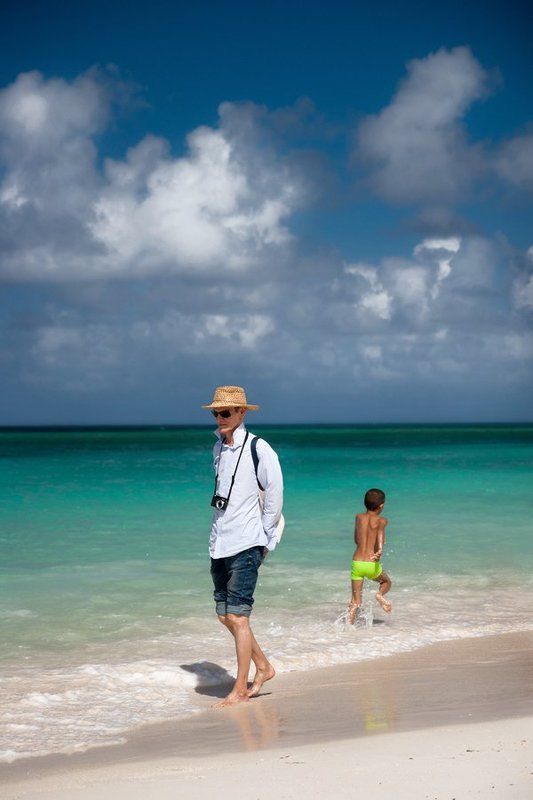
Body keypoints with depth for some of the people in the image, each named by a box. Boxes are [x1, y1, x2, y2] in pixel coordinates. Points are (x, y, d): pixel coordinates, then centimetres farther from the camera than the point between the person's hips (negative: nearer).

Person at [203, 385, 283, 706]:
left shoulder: (259, 449, -9)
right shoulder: (218, 448, 13)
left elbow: (275, 496, -6)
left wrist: (265, 541, -3)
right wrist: (221, 532, 16)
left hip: (246, 544, -7)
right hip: (220, 543, 8)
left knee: (237, 616, -7)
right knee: (225, 615, 11)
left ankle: (240, 689, 1)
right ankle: (264, 667, 27)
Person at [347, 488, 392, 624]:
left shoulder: (359, 517, 9)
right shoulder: (381, 520, 0)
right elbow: (380, 532, -23)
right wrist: (380, 549, -39)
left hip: (357, 563, 3)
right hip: (372, 565, -2)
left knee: (355, 601, 9)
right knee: (387, 582, 28)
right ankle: (380, 594, -3)